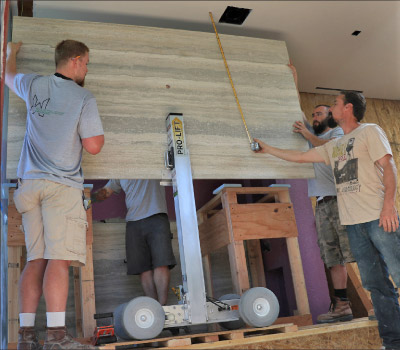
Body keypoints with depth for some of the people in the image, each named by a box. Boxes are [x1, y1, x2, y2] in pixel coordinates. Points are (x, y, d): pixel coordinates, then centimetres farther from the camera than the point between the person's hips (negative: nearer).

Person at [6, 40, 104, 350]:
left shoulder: (34, 85, 14)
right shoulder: (84, 98, -3)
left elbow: (9, 77, 38)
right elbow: (93, 146, -8)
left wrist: (12, 53, 59)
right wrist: (100, 133, 14)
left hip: (31, 183, 6)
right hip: (62, 186, -6)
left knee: (36, 260, 5)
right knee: (59, 258, -10)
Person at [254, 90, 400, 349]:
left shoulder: (370, 132, 3)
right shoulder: (333, 146, 22)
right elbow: (299, 157, 28)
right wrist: (267, 149, 33)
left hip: (378, 217, -6)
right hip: (353, 222, 6)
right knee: (376, 284, 6)